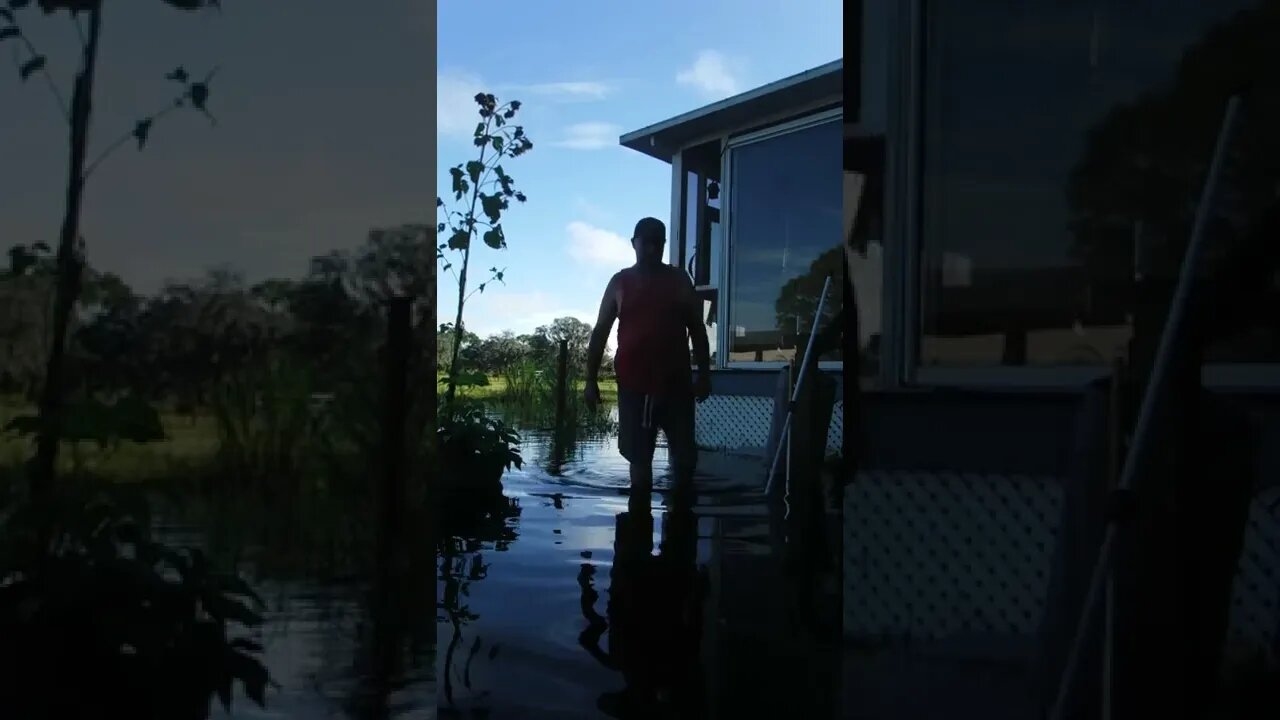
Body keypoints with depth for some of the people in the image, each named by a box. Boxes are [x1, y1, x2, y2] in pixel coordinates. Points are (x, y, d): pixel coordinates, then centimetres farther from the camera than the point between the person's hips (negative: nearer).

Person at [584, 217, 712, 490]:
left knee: (685, 453, 2)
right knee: (639, 456, 3)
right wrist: (591, 380, 0)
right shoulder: (620, 283, 5)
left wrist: (704, 375, 2)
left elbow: (697, 329, 9)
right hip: (634, 384, -1)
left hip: (676, 381, 1)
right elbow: (600, 332, 5)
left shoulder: (679, 280, 7)